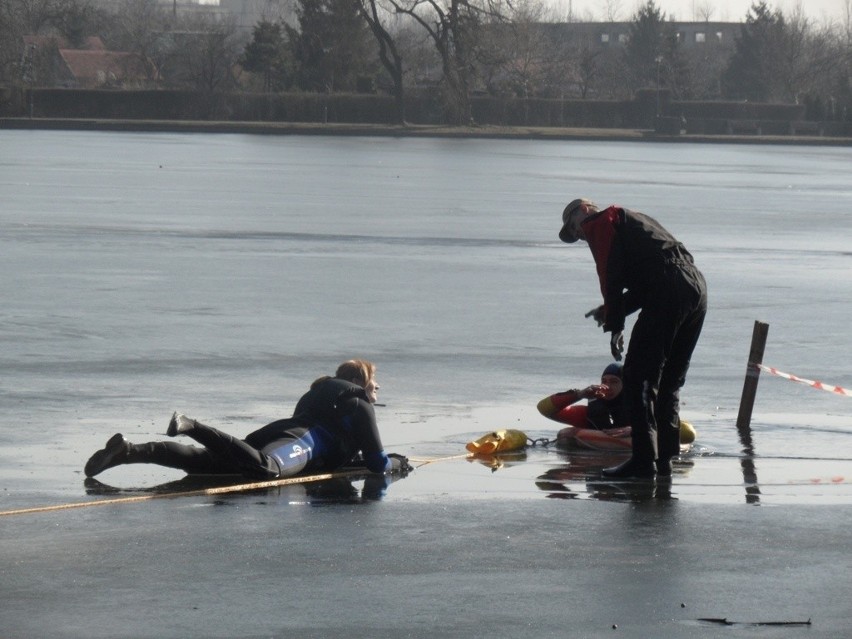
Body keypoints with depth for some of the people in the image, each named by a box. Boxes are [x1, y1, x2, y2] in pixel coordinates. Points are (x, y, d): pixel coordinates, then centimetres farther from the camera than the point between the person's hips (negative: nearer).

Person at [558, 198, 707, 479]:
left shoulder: (602, 222, 10)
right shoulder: (631, 220, 35)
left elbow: (611, 275, -2)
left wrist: (614, 326, 0)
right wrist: (610, 310, 26)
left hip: (668, 293, -9)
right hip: (697, 287, 9)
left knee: (639, 377, -7)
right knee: (669, 382, 15)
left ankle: (644, 459, -13)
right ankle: (664, 458, 13)